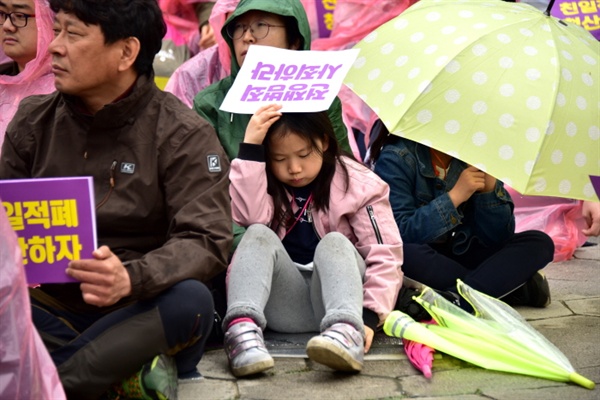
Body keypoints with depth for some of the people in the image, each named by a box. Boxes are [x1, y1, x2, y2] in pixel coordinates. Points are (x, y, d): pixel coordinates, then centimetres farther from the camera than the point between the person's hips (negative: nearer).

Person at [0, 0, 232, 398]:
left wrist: (131, 279, -35)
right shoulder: (34, 121, 7)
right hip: (49, 310, 3)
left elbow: (206, 242, -15)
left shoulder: (183, 134, -6)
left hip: (137, 315, -3)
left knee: (189, 300, -34)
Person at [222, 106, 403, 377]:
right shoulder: (263, 181, 5)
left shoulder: (359, 185, -2)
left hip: (332, 297, -1)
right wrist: (249, 148, -22)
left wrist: (370, 315, -22)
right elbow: (250, 216, -18)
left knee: (334, 243, -28)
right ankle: (242, 327, -48)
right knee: (259, 236, -22)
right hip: (282, 305, 2)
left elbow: (384, 255, -9)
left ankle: (347, 331, -55)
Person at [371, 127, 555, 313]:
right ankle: (517, 290, -26)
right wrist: (455, 196, -26)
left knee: (539, 243, -11)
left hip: (460, 253, 5)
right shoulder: (396, 159, -12)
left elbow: (498, 236, -3)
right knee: (407, 253, -39)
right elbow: (401, 233, -23)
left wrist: (490, 187, -18)